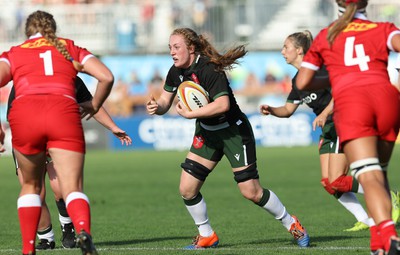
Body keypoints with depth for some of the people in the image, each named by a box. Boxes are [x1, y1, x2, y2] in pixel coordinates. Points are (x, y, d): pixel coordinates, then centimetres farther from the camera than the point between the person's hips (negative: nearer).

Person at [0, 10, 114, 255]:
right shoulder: (71, 49, 27)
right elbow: (107, 77, 14)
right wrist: (94, 107, 29)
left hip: (24, 112, 0)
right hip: (64, 113, 0)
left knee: (31, 186, 22)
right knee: (73, 188, -6)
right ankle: (84, 231, -37)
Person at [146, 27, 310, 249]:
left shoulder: (208, 70, -26)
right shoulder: (176, 72, -2)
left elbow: (222, 104, -36)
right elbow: (165, 102, 7)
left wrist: (189, 114, -31)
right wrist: (156, 106, -17)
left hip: (234, 132, -7)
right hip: (206, 134, 7)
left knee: (251, 192, -8)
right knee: (187, 189, -3)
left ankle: (291, 224, 14)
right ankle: (206, 236, 17)